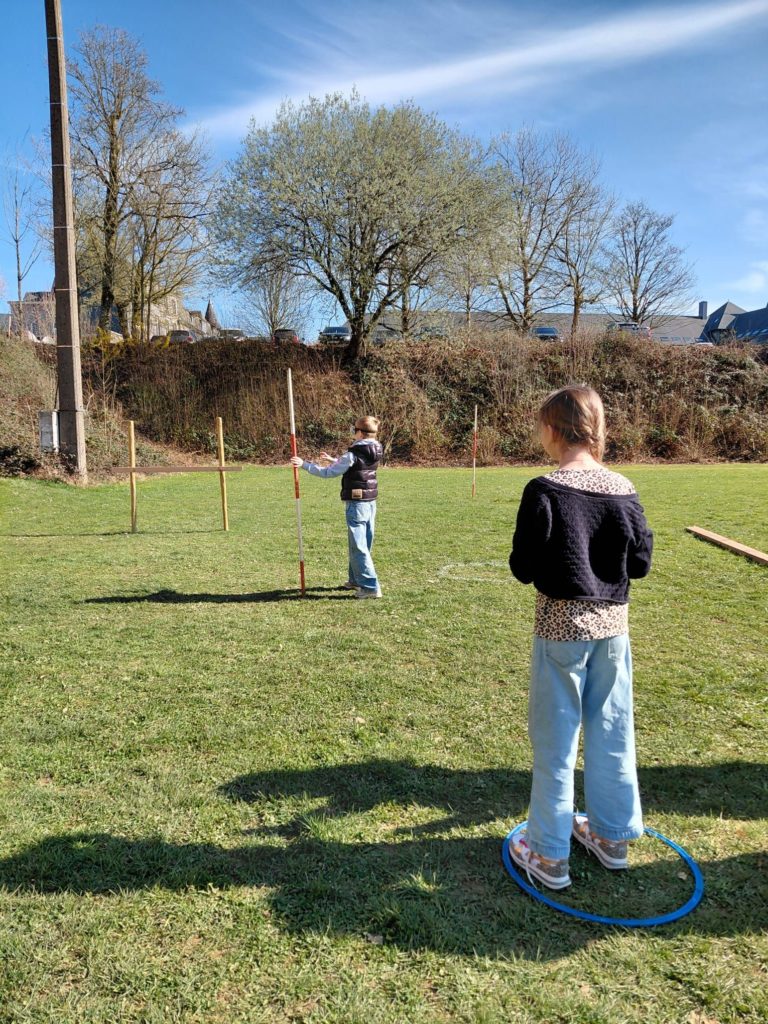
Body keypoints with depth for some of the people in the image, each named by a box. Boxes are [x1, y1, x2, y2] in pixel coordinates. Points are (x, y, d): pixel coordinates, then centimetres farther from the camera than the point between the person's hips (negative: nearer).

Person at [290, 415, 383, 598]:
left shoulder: (353, 454, -18)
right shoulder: (374, 452, 6)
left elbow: (328, 473, -16)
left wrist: (304, 464, -11)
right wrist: (332, 460, 27)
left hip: (356, 503, -8)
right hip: (370, 502, 9)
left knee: (358, 546, -4)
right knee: (363, 544, 18)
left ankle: (370, 587, -3)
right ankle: (356, 580, 30)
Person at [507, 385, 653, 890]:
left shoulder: (545, 490, -17)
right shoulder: (623, 489, -3)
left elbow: (523, 567, -14)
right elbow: (641, 562, 3)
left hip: (561, 625, -4)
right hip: (612, 623, 5)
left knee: (555, 739, 7)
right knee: (612, 731, 17)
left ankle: (549, 852, 19)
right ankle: (611, 834, 34)